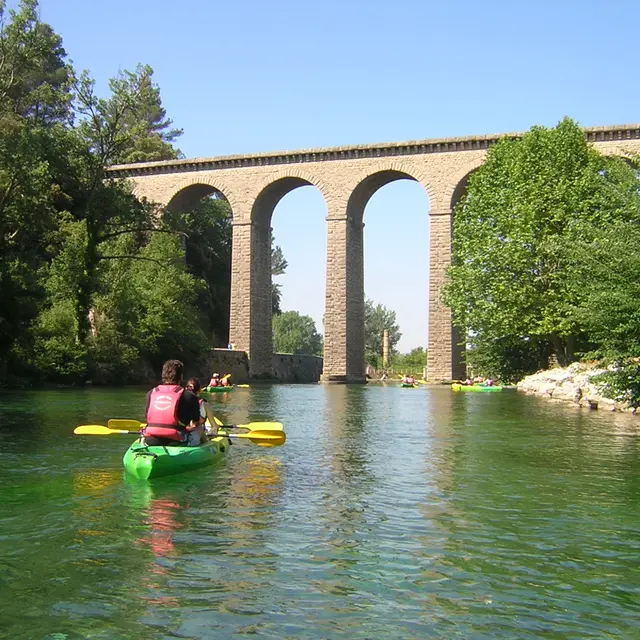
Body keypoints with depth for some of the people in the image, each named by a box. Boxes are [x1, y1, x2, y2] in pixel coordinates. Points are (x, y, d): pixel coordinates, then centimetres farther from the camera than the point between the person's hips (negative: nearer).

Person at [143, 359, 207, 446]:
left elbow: (148, 419, 14)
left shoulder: (151, 393, 6)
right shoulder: (189, 396, -7)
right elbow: (194, 424, -3)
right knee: (200, 427, 24)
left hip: (151, 442, 4)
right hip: (178, 443, -4)